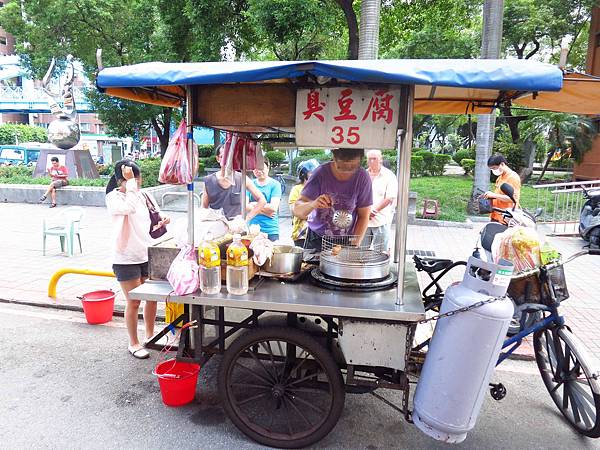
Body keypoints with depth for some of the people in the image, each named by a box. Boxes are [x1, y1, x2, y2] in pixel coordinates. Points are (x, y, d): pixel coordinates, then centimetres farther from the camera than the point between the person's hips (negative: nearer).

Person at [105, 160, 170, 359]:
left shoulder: (143, 195, 5)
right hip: (127, 258, -6)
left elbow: (155, 221, 14)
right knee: (133, 302, 4)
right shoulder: (114, 197, -11)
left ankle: (150, 335, 34)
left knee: (152, 298, 14)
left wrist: (162, 220, -8)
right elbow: (130, 208, -33)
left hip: (148, 254, 6)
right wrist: (130, 182, -26)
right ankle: (133, 343, 23)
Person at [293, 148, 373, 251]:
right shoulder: (321, 173, -15)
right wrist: (313, 204, -37)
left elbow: (363, 216, -4)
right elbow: (297, 211, -17)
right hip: (317, 239, 0)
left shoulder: (362, 177, -12)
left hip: (346, 242, 0)